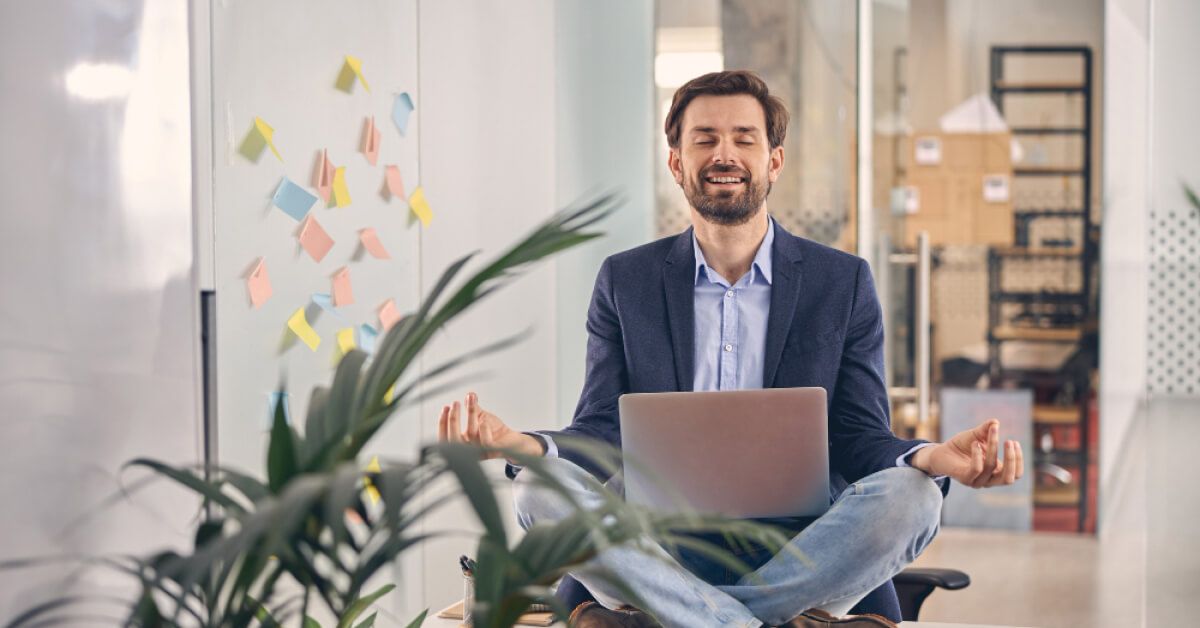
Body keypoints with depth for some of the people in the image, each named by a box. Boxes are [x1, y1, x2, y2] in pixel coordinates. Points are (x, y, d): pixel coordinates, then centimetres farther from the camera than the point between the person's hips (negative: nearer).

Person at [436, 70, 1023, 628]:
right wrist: (518, 442, -18)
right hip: (661, 546, 0)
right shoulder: (624, 280, 11)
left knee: (909, 496, -30)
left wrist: (932, 458, -20)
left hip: (799, 549, 0)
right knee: (541, 488, -27)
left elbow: (859, 438, 4)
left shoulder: (843, 282, 9)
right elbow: (602, 432, 5)